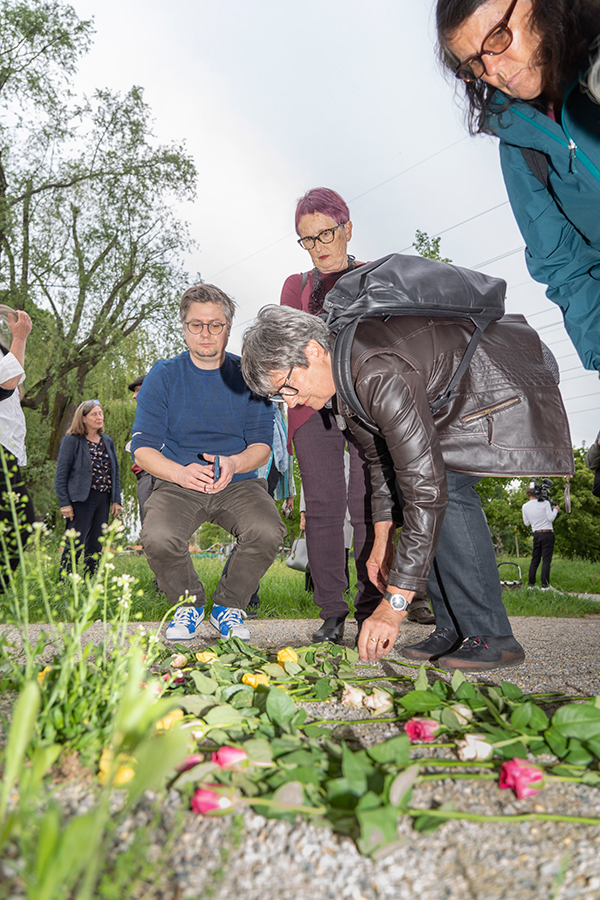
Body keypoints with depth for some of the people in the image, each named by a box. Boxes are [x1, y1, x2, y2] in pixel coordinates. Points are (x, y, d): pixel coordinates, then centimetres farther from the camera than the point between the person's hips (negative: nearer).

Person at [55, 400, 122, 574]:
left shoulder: (107, 442, 14)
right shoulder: (72, 441, -2)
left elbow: (115, 472, 19)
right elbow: (61, 474, -4)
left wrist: (116, 499, 10)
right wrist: (64, 503, -11)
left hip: (103, 499, 6)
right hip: (81, 499, -5)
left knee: (96, 546, 9)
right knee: (75, 546, -8)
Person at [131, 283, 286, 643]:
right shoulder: (163, 377, 4)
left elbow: (262, 444, 1)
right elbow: (143, 448, -2)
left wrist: (234, 463, -22)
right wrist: (180, 472, -23)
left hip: (239, 482, 1)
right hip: (177, 484, 0)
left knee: (268, 532, -30)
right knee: (158, 538, -31)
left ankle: (229, 605, 0)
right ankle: (189, 603, 3)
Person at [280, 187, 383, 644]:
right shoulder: (296, 285, 20)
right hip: (313, 405, 2)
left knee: (367, 505, -7)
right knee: (323, 507, -3)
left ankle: (371, 610, 2)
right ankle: (332, 613, 3)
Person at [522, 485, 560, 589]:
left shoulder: (525, 506, 5)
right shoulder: (545, 503, -6)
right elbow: (551, 518, -8)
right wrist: (555, 509, 9)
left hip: (536, 534, 4)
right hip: (547, 534, -4)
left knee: (535, 560, 11)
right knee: (546, 560, -5)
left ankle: (531, 584, 11)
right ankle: (545, 585, -8)